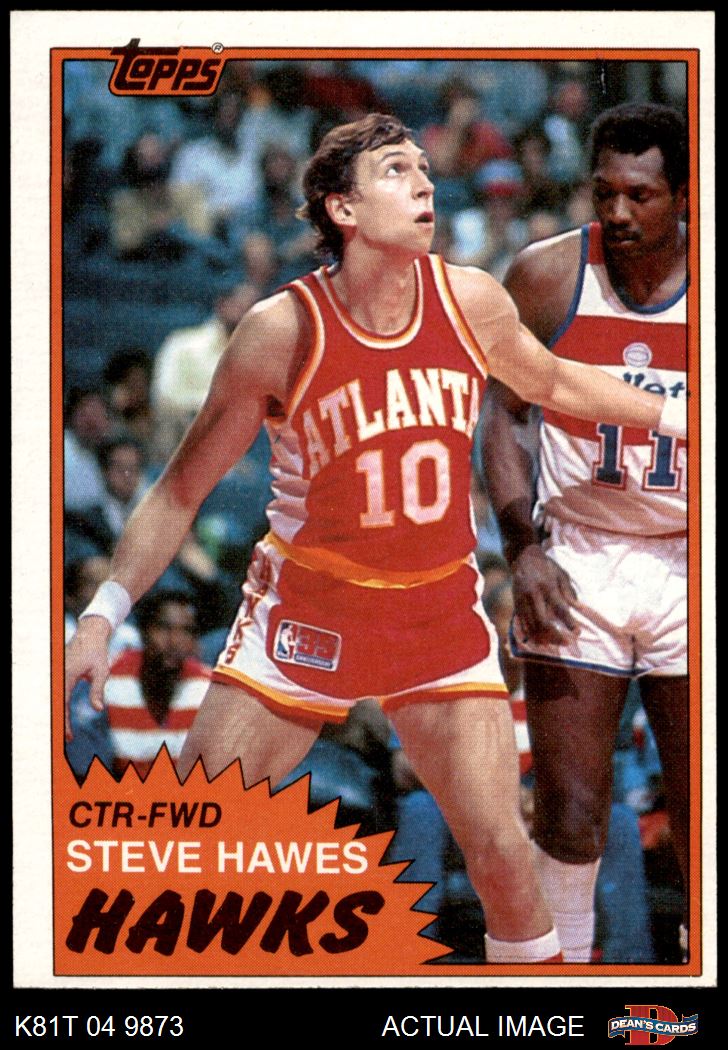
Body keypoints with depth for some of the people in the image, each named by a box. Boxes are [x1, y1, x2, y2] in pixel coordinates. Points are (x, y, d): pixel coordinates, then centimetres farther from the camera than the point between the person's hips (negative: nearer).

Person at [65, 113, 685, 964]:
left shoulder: (470, 302, -5)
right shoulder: (284, 330, -14)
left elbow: (553, 384, 18)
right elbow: (183, 488, -6)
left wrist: (670, 414, 19)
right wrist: (106, 610, -13)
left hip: (440, 610, 2)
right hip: (306, 608, -2)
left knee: (502, 856, -6)